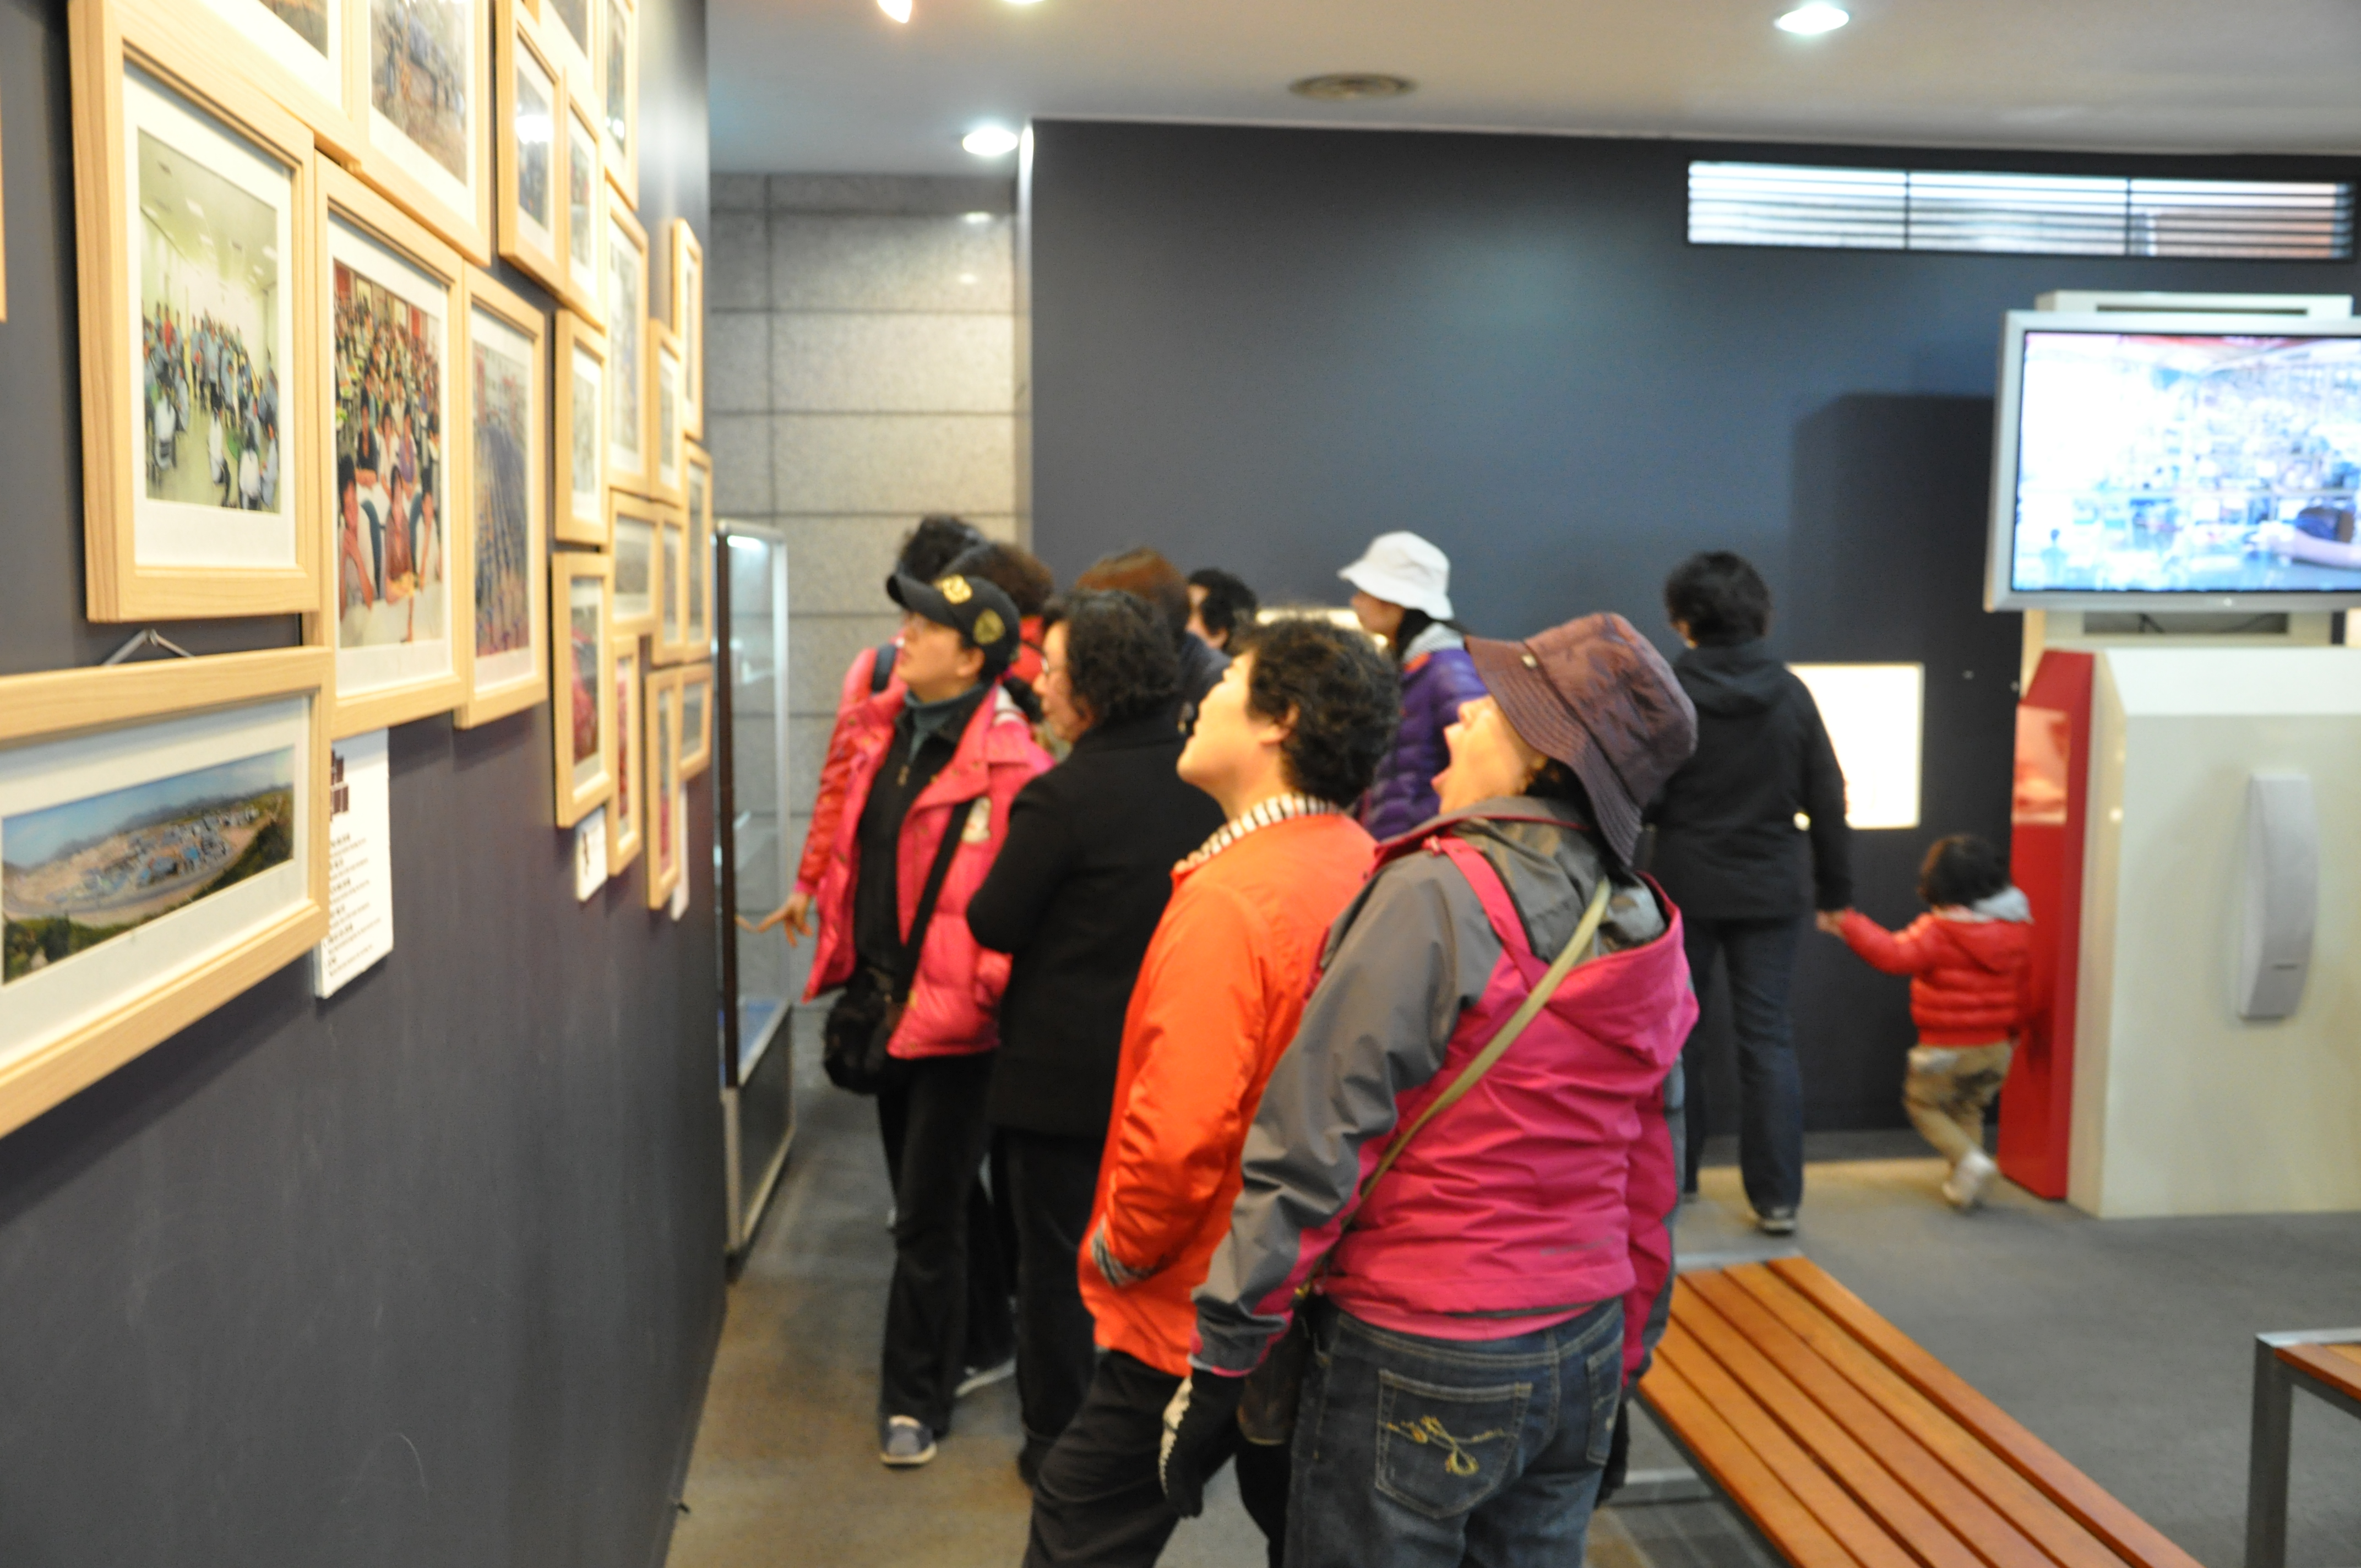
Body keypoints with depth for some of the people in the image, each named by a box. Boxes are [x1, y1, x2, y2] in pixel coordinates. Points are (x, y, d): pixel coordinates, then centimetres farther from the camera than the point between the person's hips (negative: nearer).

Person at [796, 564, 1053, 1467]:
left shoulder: (1007, 763, -19)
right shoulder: (883, 730, 6)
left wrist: (982, 994, -19)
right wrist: (843, 963, 14)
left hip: (954, 1015, -8)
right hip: (887, 1001, 8)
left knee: (927, 1216, 2)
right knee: (931, 1196, 23)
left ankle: (914, 1399, 17)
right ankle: (974, 1339, 44)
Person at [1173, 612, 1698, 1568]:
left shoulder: (1438, 895, -18)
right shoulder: (1647, 936, 3)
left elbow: (1312, 1142, -19)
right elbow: (1652, 1185, 9)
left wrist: (1219, 1362, -13)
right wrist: (1620, 1368, 20)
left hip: (1417, 1371, -6)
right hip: (1582, 1362, 7)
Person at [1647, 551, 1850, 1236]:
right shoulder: (1790, 692, -1)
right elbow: (1828, 799, 3)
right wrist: (1833, 887, 12)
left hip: (1687, 886, -1)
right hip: (1771, 892, 2)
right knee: (1768, 1037, 5)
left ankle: (1672, 1177, 23)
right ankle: (1777, 1197, 4)